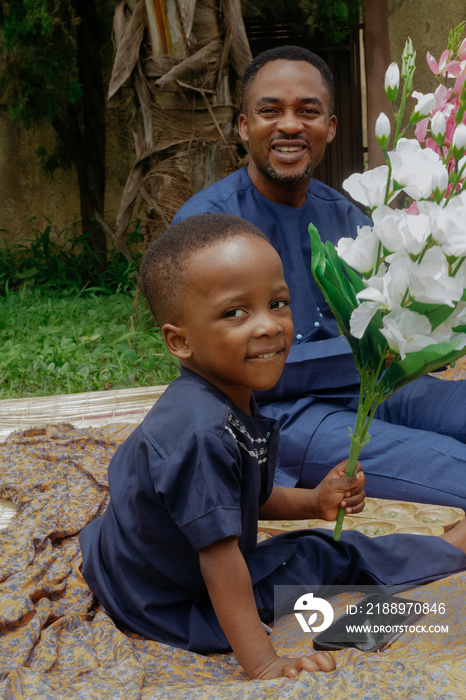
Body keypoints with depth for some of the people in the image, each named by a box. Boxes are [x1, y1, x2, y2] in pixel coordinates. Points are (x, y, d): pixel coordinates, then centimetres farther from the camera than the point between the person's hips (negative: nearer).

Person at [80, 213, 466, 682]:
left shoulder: (235, 402, -6)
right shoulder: (202, 434, -35)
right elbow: (220, 565, -31)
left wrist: (313, 503, -5)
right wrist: (263, 665, -26)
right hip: (169, 606, -8)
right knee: (320, 559, -3)